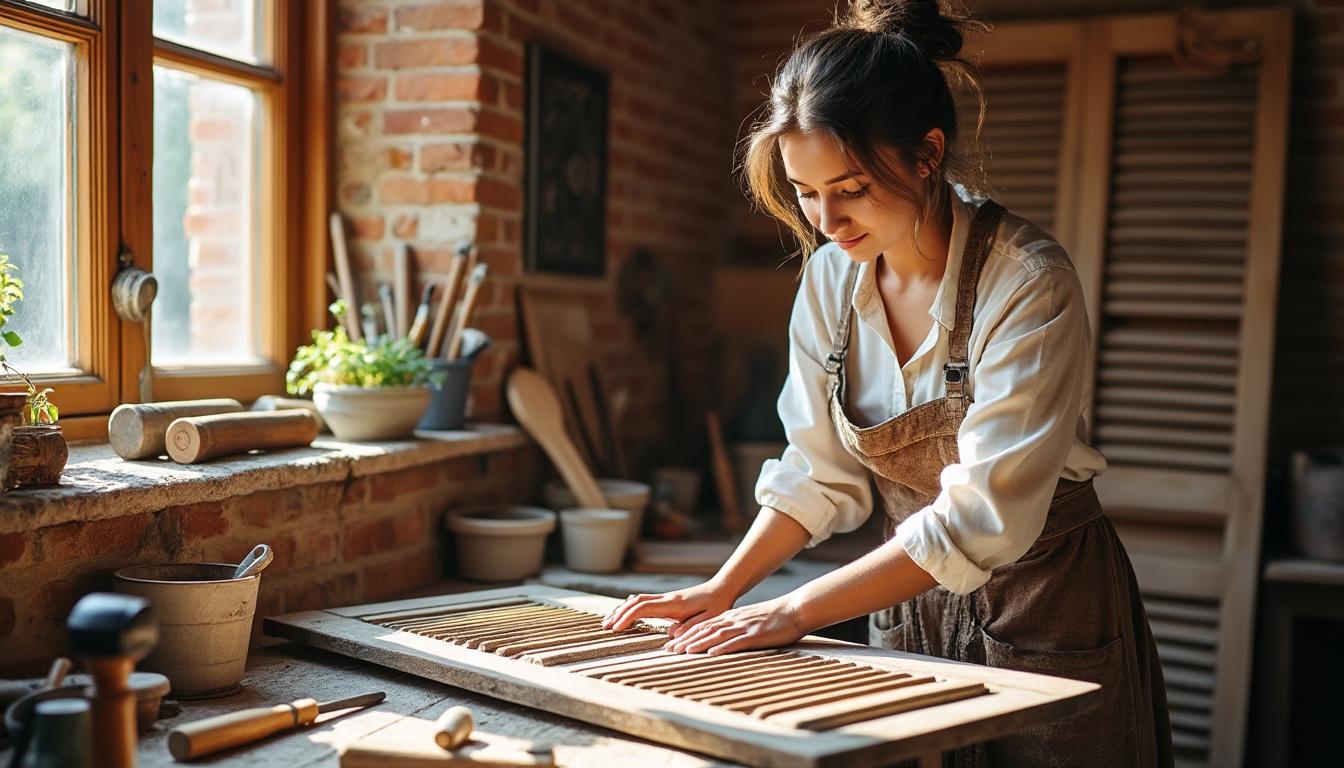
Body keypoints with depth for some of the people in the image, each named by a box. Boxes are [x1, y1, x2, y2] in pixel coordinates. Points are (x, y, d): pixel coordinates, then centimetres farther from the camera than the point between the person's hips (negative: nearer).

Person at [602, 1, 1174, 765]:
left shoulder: (1027, 283, -23)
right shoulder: (831, 279, -5)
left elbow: (982, 517, -27)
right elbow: (820, 472, 2)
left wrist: (796, 613, -26)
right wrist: (723, 590, -8)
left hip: (1046, 611, -4)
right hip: (912, 601, 5)